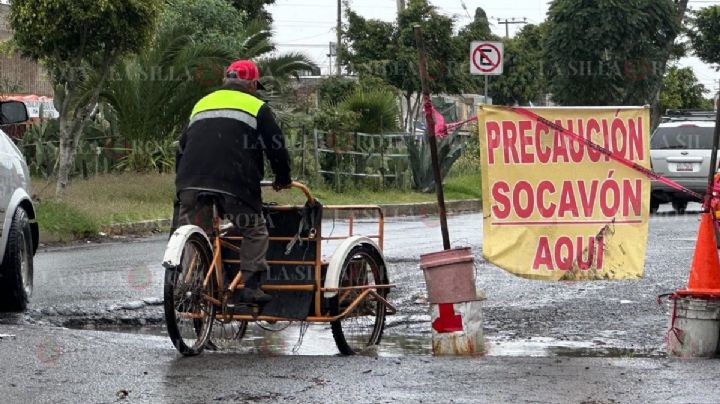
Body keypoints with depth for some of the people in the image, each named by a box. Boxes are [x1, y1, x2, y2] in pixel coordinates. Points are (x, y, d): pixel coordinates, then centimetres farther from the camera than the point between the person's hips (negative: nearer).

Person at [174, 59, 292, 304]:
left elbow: (182, 147, 29)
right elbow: (276, 146, 9)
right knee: (255, 231, 11)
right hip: (235, 183, -4)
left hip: (191, 182, 4)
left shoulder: (202, 103, 27)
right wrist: (283, 179, 24)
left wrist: (184, 181, 37)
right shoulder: (256, 107, 12)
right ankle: (251, 286, 1)